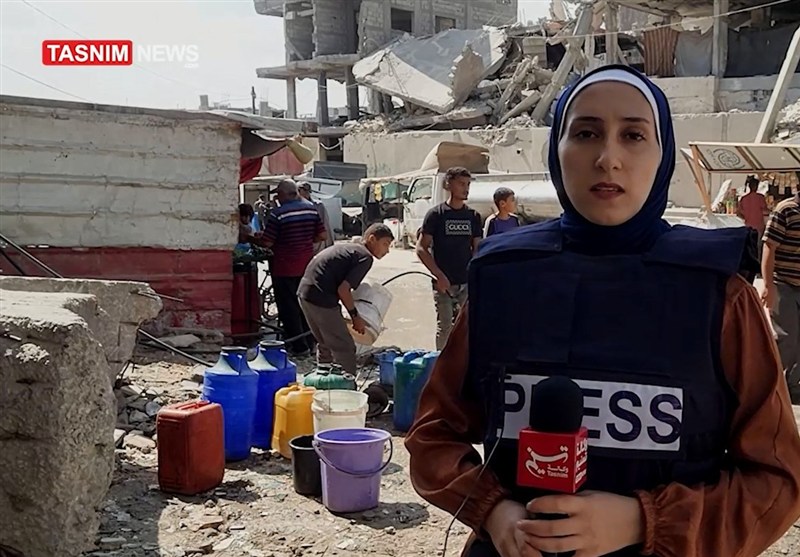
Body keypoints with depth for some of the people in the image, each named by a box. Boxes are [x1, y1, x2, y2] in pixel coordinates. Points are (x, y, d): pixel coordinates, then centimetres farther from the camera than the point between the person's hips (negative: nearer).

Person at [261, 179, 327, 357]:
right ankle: (309, 342, 26)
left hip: (285, 268, -6)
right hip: (307, 267, 6)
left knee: (288, 307, 4)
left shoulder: (278, 214, -17)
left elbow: (267, 243, -17)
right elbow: (322, 235, 4)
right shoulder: (311, 209, 1)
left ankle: (299, 347, 6)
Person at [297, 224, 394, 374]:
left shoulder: (348, 246, 20)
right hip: (321, 299, -9)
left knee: (325, 344, 23)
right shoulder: (365, 257, -8)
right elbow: (343, 289, -16)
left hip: (305, 291, 10)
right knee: (345, 348, 0)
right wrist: (355, 316, -5)